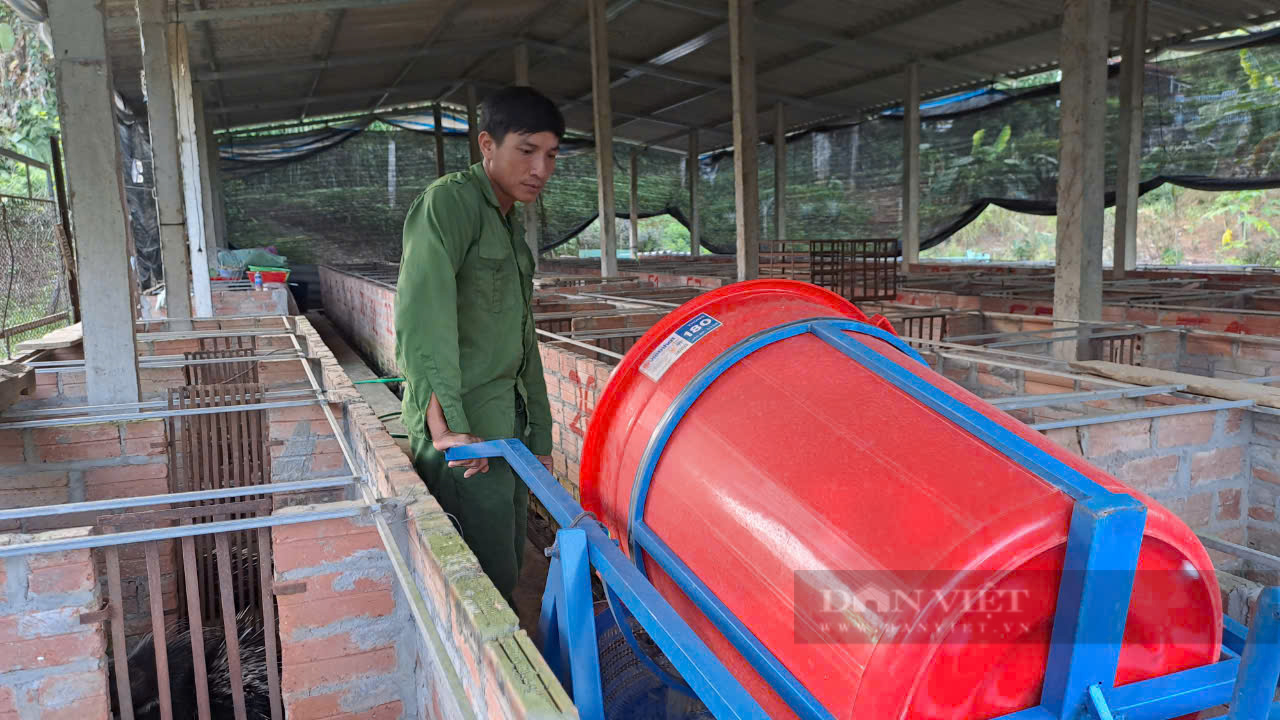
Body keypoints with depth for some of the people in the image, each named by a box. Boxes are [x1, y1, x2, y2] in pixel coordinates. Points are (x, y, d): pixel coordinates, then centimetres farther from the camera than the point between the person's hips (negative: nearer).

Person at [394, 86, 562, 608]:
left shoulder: (512, 228, 18)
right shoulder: (449, 203, -10)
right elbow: (422, 321, -23)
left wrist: (539, 437, 20)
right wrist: (445, 427, -30)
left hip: (509, 428, 9)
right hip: (462, 434, -9)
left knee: (509, 565, 14)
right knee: (489, 583, -6)